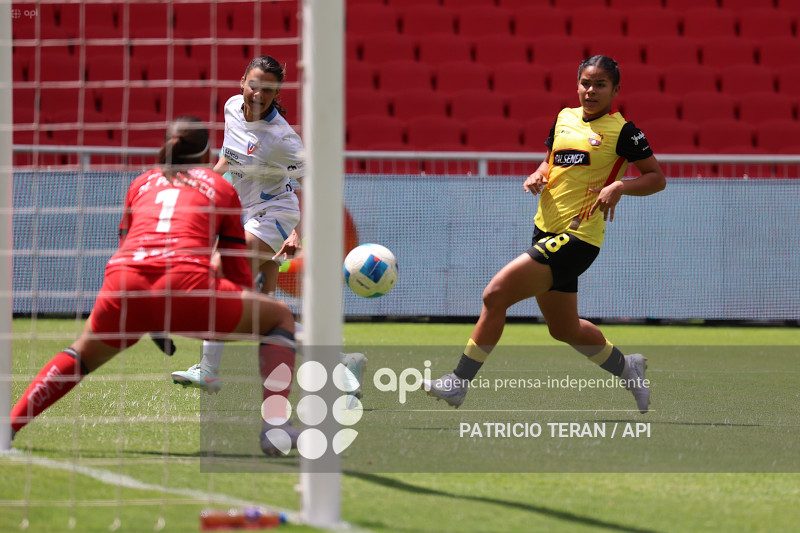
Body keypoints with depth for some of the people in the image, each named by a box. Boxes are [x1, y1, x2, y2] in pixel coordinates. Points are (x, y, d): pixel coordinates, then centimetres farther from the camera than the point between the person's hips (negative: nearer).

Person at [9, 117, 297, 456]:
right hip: (185, 286, -3)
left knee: (83, 353, 33)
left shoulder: (142, 183, 30)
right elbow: (237, 274, 24)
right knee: (281, 316, 18)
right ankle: (272, 428, 1)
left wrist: (155, 325, 47)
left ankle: (9, 425, 19)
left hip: (123, 286, 3)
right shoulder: (221, 188, 23)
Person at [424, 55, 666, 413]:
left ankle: (459, 382, -8)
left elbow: (657, 178, -3)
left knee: (496, 293, -16)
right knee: (564, 329, 18)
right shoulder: (564, 118, 12)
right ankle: (626, 367, 41)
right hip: (546, 229, 8)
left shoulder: (621, 130, -6)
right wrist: (537, 177, 4)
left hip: (577, 237, -8)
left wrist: (619, 187, -19)